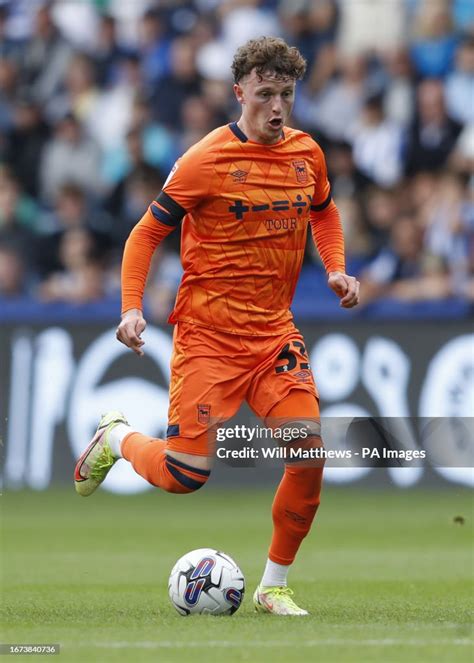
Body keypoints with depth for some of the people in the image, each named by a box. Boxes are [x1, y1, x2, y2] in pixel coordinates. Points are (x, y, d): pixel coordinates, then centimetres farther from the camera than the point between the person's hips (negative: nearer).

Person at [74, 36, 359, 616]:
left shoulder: (306, 153, 5)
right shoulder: (207, 160, -12)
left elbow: (323, 213, 26)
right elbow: (146, 234, -4)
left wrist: (335, 269, 9)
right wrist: (132, 308, -16)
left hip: (274, 332, 5)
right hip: (208, 333, -4)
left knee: (309, 450, -13)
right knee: (183, 477, -8)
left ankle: (274, 585, 4)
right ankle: (115, 437, 28)